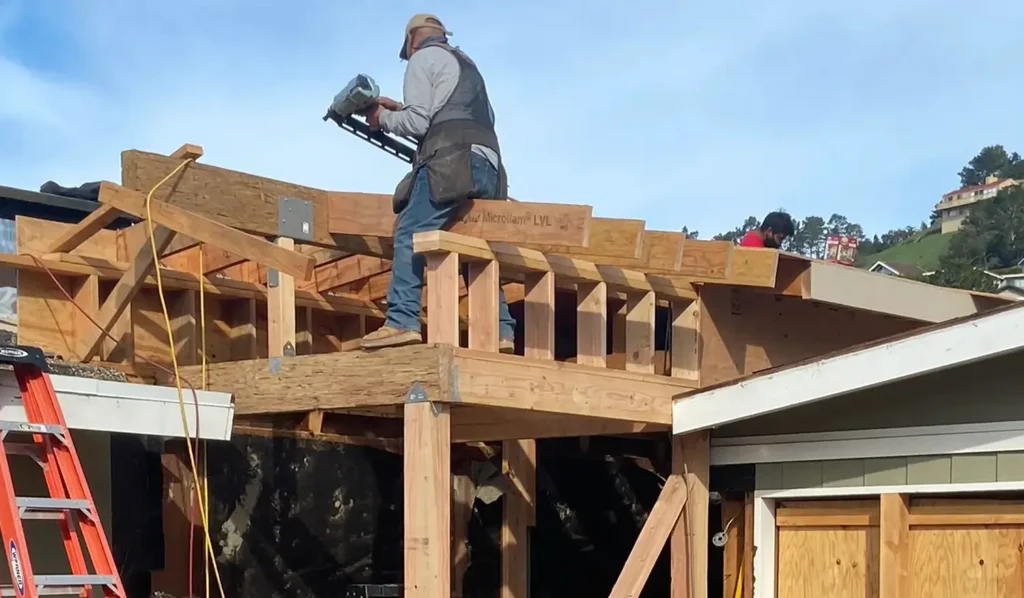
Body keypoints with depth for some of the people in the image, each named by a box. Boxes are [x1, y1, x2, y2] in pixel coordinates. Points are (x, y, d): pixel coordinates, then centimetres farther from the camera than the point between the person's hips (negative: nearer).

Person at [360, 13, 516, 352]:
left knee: (410, 233, -13)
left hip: (453, 161, -8)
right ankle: (501, 331, -1)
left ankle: (402, 322, -26)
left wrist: (383, 118, 17)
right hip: (488, 164, 8)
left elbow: (417, 122, -3)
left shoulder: (423, 58, 9)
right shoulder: (466, 63, 34)